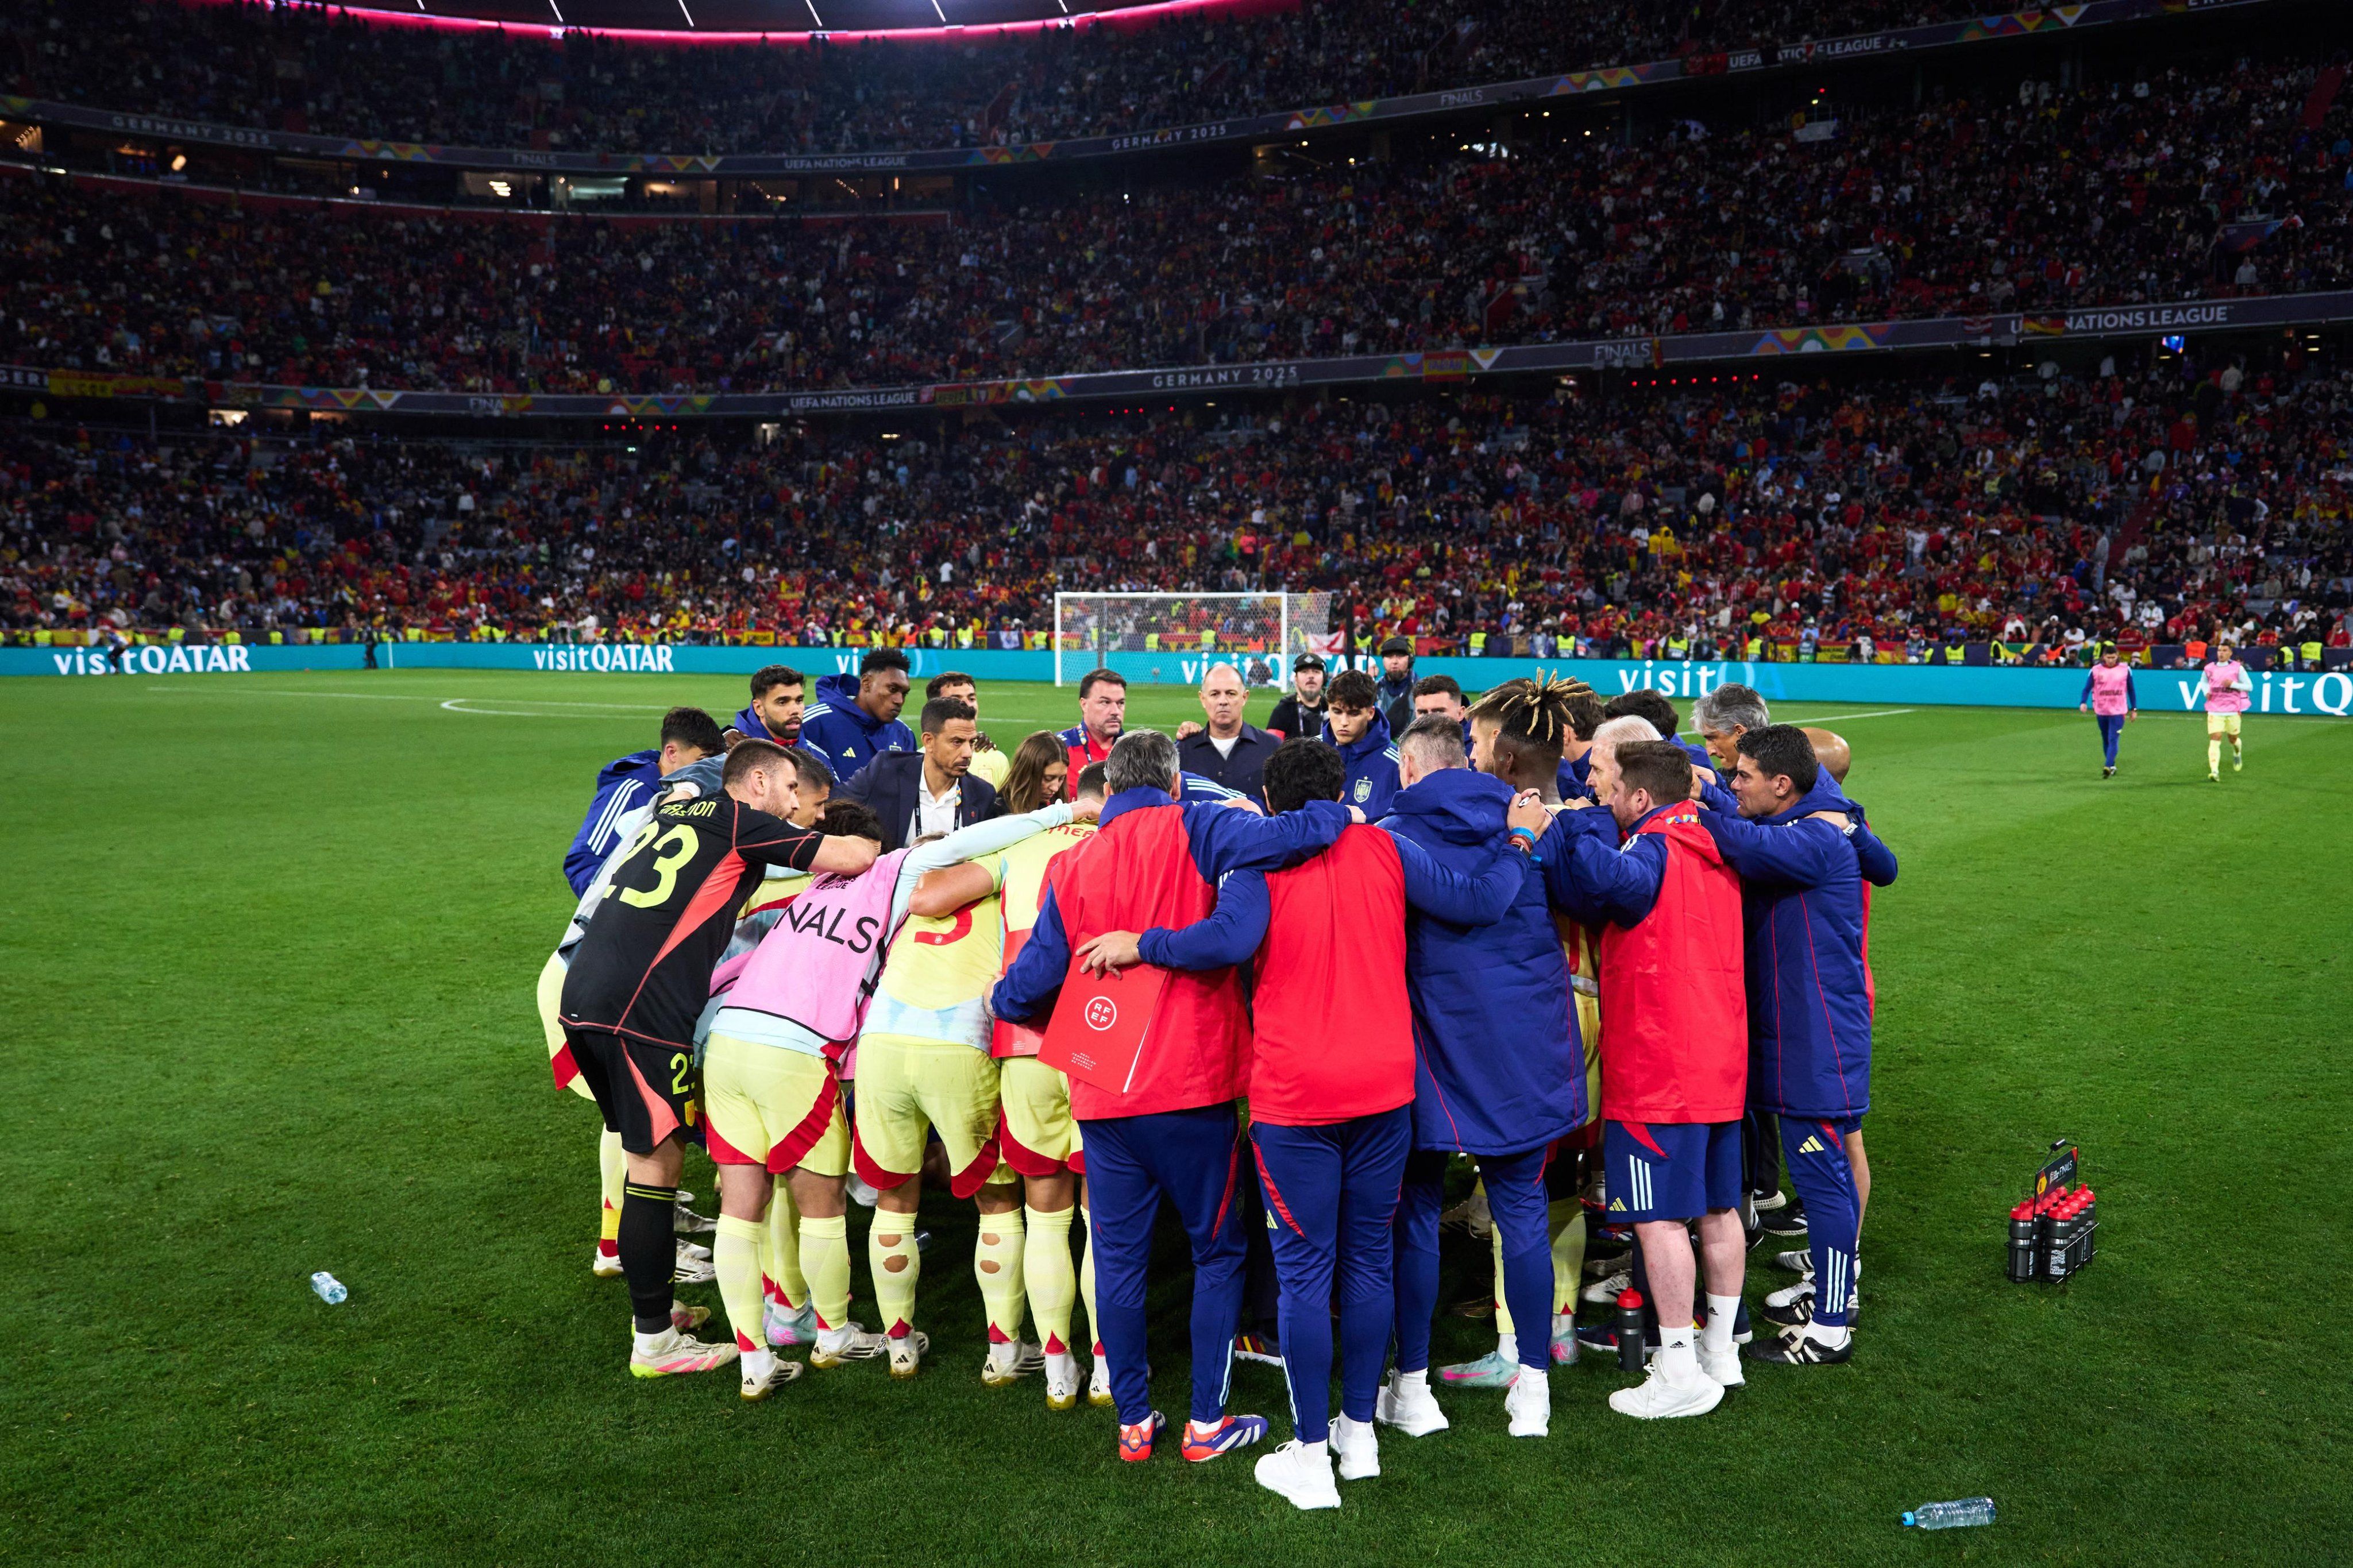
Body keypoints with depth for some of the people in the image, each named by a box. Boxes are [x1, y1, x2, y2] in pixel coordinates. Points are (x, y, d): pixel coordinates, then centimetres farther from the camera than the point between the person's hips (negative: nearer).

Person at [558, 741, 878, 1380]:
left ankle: (653, 1302, 29)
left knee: (649, 1152, 19)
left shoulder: (671, 813, 22)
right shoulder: (741, 823, -1)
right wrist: (886, 846, 16)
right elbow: (853, 858, -7)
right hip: (639, 1012, -8)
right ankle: (654, 1341, 6)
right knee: (656, 1162, -1)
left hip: (583, 993, 9)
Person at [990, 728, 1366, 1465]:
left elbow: (1026, 986, 1)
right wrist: (1338, 815, -5)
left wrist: (1004, 1000, 24)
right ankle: (1207, 1423, 16)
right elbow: (1274, 839, -25)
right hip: (1194, 1086, -3)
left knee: (1118, 1259, 12)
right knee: (1217, 1251, 12)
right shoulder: (1194, 830, -5)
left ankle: (1133, 1423, 19)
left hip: (1104, 1095, 3)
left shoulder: (1076, 867, 4)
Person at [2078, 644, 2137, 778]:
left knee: (2113, 740, -15)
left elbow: (2131, 690, 8)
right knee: (2106, 741, 13)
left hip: (2118, 712, -2)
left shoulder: (2125, 669, -1)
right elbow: (2087, 688, -1)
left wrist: (2134, 709, 8)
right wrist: (2083, 703, -18)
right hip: (2101, 712, 2)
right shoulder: (2096, 670, -2)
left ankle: (2108, 767, -24)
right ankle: (2112, 767, 27)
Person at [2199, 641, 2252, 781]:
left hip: (2233, 711, 0)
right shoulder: (2209, 669, 3)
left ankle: (2237, 753, 53)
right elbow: (2203, 680, 24)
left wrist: (2232, 684, -17)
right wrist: (2207, 692, 4)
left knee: (2233, 739, 15)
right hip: (2214, 711, 0)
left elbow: (2249, 686, -2)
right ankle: (2214, 772, -22)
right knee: (2215, 740, -14)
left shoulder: (2238, 668, -3)